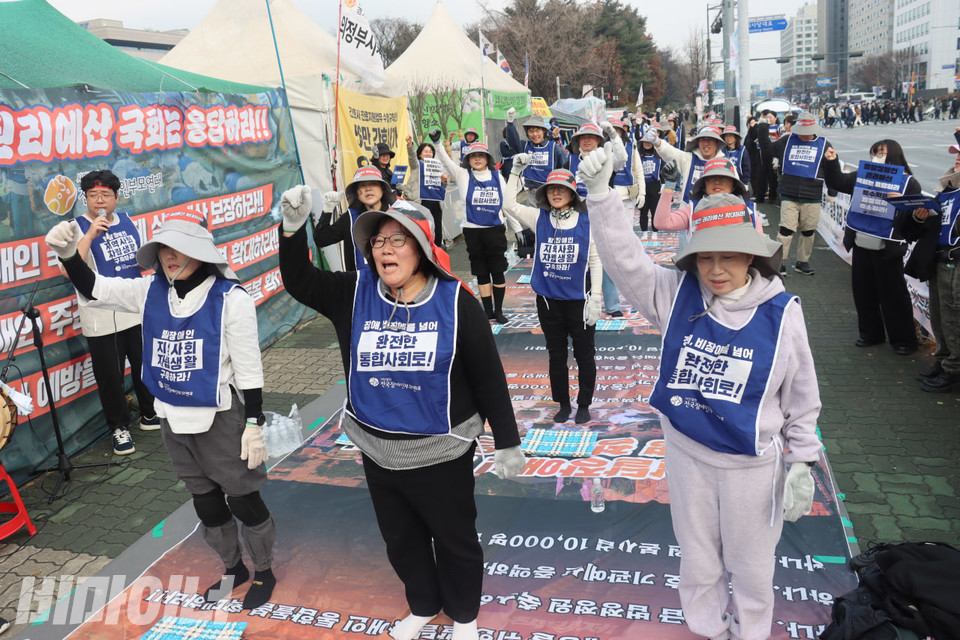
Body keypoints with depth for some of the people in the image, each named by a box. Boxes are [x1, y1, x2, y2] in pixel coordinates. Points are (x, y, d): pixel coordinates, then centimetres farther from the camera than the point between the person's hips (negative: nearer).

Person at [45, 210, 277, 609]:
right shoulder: (150, 292, -3)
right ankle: (233, 568, 42)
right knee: (205, 503, 20)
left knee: (243, 500, 9)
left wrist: (254, 425, -15)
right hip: (174, 421, 6)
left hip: (221, 419, -6)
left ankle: (264, 572, 32)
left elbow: (248, 369, -15)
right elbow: (94, 290, 4)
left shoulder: (230, 298, -18)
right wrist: (68, 254, -16)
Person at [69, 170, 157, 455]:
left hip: (137, 310, 5)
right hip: (102, 318, -5)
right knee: (110, 375, 3)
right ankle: (119, 427, 20)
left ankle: (150, 415, 33)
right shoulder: (78, 227, -9)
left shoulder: (127, 220, 7)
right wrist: (91, 234, -30)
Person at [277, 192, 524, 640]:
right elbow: (299, 283, -7)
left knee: (455, 540, 15)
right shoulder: (354, 295, -5)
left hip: (441, 455, -4)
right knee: (400, 539, 23)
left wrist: (507, 443, -8)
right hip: (378, 452, 4)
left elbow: (488, 377, -11)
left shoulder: (454, 301, -15)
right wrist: (293, 228, -24)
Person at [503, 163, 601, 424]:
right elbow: (509, 205, -7)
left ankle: (584, 405, 25)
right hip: (548, 300, 2)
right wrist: (516, 172, -12)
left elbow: (595, 261, -3)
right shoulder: (539, 219, 1)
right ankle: (563, 404, 28)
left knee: (584, 355, 8)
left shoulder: (587, 222, -5)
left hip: (578, 300, -2)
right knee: (556, 355, 13)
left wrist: (595, 298, -7)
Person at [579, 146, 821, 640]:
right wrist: (599, 194, -29)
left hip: (752, 464, -2)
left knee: (750, 564, 18)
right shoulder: (678, 296, -9)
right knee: (697, 559, 22)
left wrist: (803, 463, -1)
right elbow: (625, 257, -17)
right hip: (687, 452, 2)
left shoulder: (780, 312, -13)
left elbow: (801, 396, -4)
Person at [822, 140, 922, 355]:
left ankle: (903, 339, 16)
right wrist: (831, 162, -4)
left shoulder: (908, 182, -4)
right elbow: (836, 182, 9)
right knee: (863, 291, 14)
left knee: (893, 294, 2)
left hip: (887, 249, -5)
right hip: (861, 245, 5)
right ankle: (871, 333, 31)